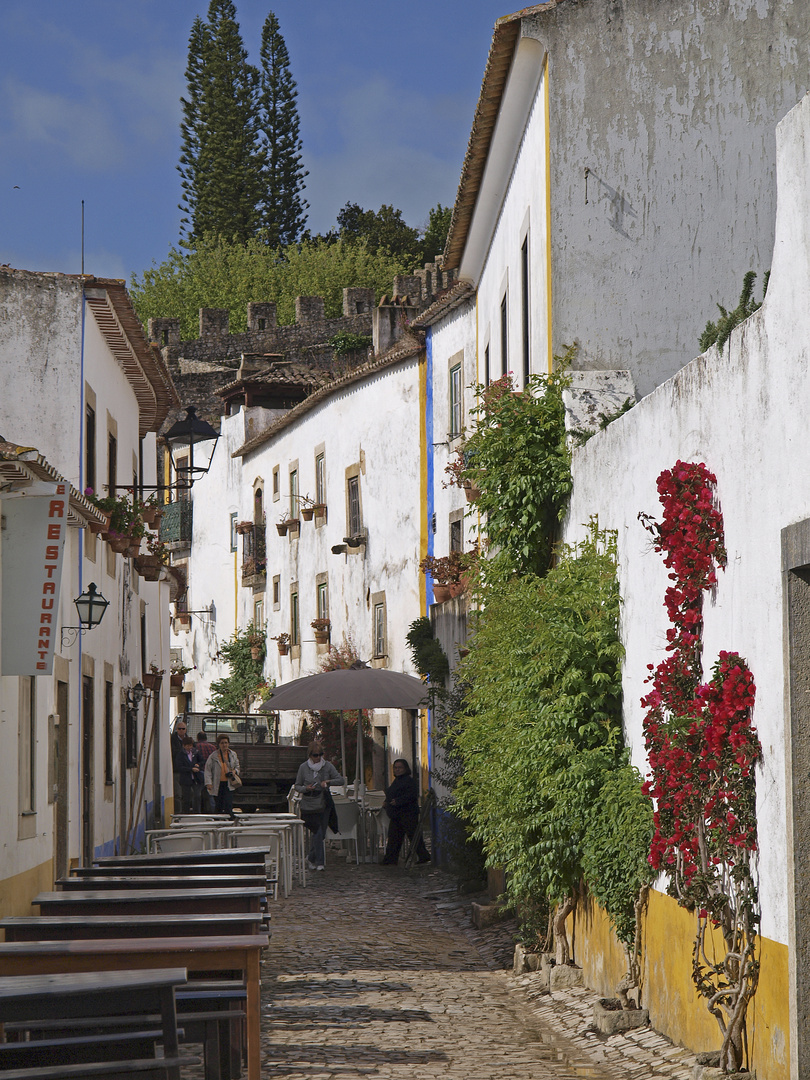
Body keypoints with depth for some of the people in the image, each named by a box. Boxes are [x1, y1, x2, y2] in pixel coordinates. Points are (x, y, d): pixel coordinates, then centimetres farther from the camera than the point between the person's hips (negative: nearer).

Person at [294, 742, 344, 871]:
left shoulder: (328, 766, 2)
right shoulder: (303, 767, 0)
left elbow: (341, 780, 1)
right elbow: (297, 786, 5)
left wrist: (328, 781, -16)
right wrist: (306, 788, -16)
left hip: (324, 804, 2)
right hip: (309, 806, -2)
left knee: (320, 833, 4)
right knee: (318, 833, -11)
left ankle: (311, 858, 24)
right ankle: (318, 862, -3)